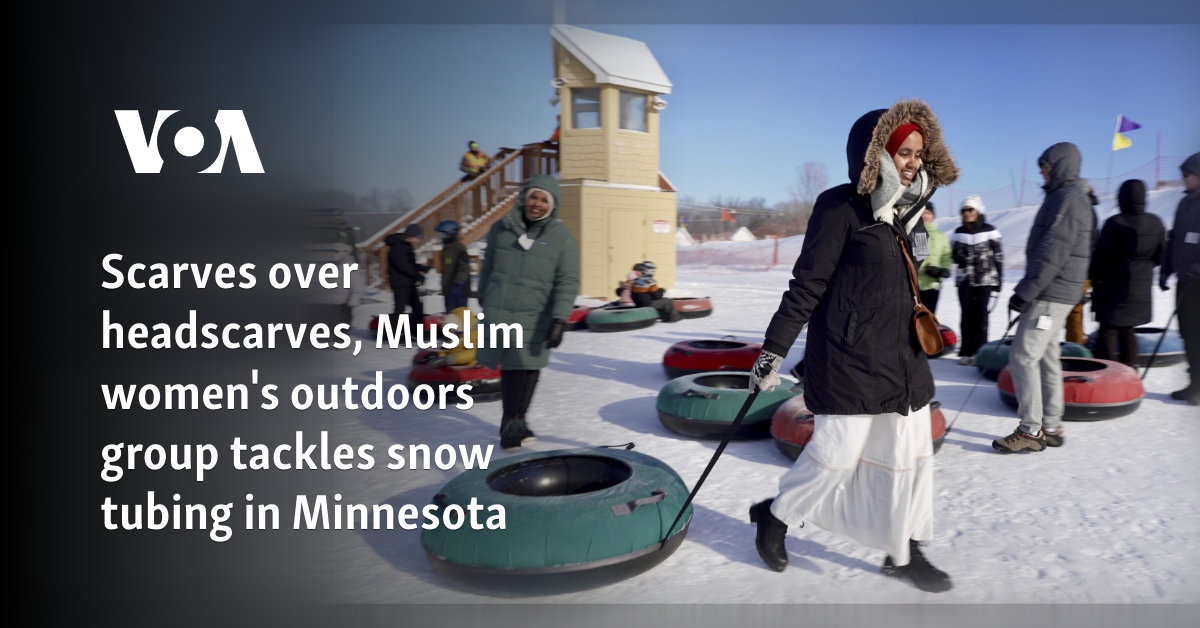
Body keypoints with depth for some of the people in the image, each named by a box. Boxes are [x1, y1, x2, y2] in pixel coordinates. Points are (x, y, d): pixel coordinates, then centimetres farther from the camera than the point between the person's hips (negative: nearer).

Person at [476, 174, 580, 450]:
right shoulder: (501, 228, 4)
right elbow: (488, 267, 16)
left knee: (528, 367, 2)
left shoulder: (562, 237, -1)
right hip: (499, 312, 0)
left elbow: (567, 282, -5)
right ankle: (512, 422, 14)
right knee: (509, 366, 3)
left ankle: (514, 421, 18)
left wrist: (559, 319, -14)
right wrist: (483, 300, 22)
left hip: (535, 317, 0)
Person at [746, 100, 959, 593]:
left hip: (903, 358, 8)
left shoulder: (906, 209, 11)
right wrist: (774, 348, -15)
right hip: (849, 359, -8)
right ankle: (776, 516, 26)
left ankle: (905, 552, 28)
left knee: (912, 455, 11)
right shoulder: (841, 207, -13)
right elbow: (806, 285, -15)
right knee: (836, 454, 1)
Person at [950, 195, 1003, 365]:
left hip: (985, 279, -3)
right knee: (966, 315, 3)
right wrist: (960, 258, -6)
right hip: (964, 280, 3)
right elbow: (954, 255, 17)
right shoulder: (958, 233, 7)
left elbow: (999, 256, 2)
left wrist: (998, 279, 1)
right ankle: (966, 351, 8)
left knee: (980, 314, -3)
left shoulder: (990, 231, -2)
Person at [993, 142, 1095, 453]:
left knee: (1023, 357, -10)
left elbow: (1053, 252, -22)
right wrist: (1028, 289, 20)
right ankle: (1051, 428, 19)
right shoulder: (1063, 197, 19)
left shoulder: (1069, 198, -13)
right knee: (1046, 357, 12)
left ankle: (1031, 431, -6)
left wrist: (1025, 291, -22)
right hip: (1052, 294, 10)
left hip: (1051, 295, -10)